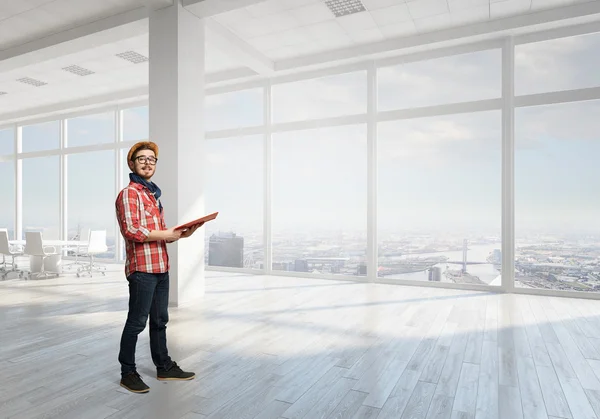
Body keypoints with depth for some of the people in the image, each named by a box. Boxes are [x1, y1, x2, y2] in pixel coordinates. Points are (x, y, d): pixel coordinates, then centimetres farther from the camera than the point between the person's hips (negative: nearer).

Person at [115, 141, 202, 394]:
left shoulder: (153, 194, 18)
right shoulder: (129, 193, -8)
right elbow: (131, 231, -19)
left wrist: (181, 233, 5)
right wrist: (166, 234, -16)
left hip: (161, 266, 9)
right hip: (142, 267, -9)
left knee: (160, 320, 17)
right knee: (137, 322, 2)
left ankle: (164, 367, 29)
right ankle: (128, 373, 17)